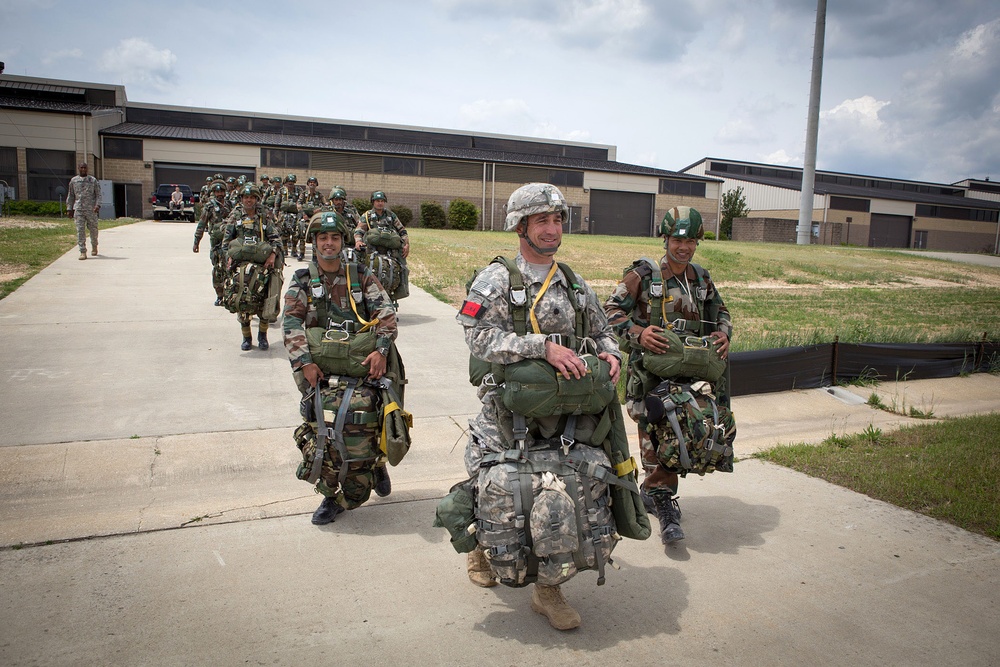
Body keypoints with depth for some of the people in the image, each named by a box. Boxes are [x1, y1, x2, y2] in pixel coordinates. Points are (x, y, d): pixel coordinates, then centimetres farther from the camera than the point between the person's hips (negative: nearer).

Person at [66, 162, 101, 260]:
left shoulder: (93, 180, 6)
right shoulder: (73, 180, 11)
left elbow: (98, 194, 2)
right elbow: (70, 195, 16)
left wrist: (97, 205, -14)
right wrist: (69, 209, 10)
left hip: (91, 209, -1)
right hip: (78, 209, 1)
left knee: (93, 229, 6)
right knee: (80, 230, -7)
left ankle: (94, 247, 32)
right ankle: (83, 252, -7)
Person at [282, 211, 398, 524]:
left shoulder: (361, 276, 12)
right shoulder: (302, 281, 12)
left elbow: (386, 312, 3)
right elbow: (291, 323, 0)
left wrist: (381, 349, -13)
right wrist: (304, 362, -14)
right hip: (320, 367, 1)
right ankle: (330, 493, 2)